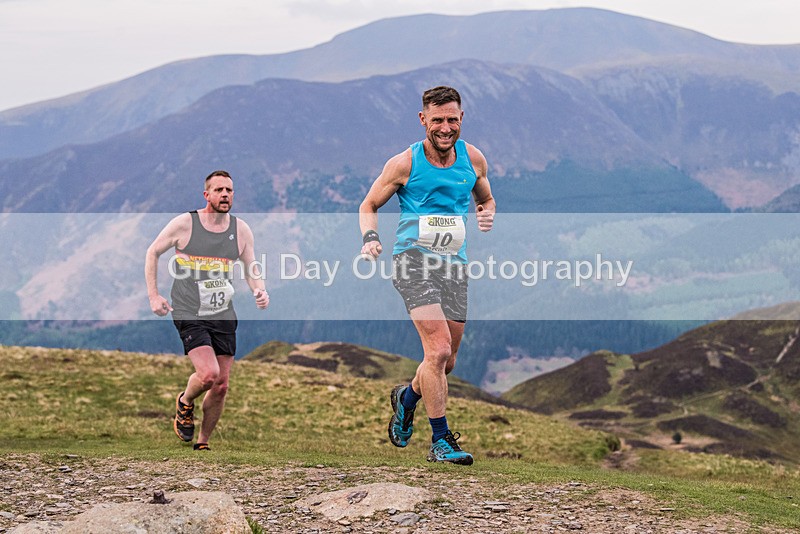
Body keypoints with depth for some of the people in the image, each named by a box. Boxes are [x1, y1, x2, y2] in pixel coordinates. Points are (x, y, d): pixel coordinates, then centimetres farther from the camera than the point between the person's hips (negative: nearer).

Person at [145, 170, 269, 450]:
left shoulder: (241, 230, 2)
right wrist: (153, 296, -1)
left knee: (221, 386, 5)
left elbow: (251, 269, 12)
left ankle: (202, 444, 24)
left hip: (223, 316, 4)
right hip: (189, 314, -4)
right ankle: (184, 402, 13)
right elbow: (153, 253, 5)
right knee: (209, 374, -21)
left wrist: (260, 291, -10)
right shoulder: (184, 224, -8)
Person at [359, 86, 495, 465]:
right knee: (439, 348, -21)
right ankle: (440, 441, -12)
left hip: (454, 263, 5)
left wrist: (487, 215, 1)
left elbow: (485, 199, 24)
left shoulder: (473, 159, 6)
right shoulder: (405, 163, -5)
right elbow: (369, 206, 7)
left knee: (446, 361, 9)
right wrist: (370, 238, -12)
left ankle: (406, 397, 42)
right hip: (413, 259, -5)